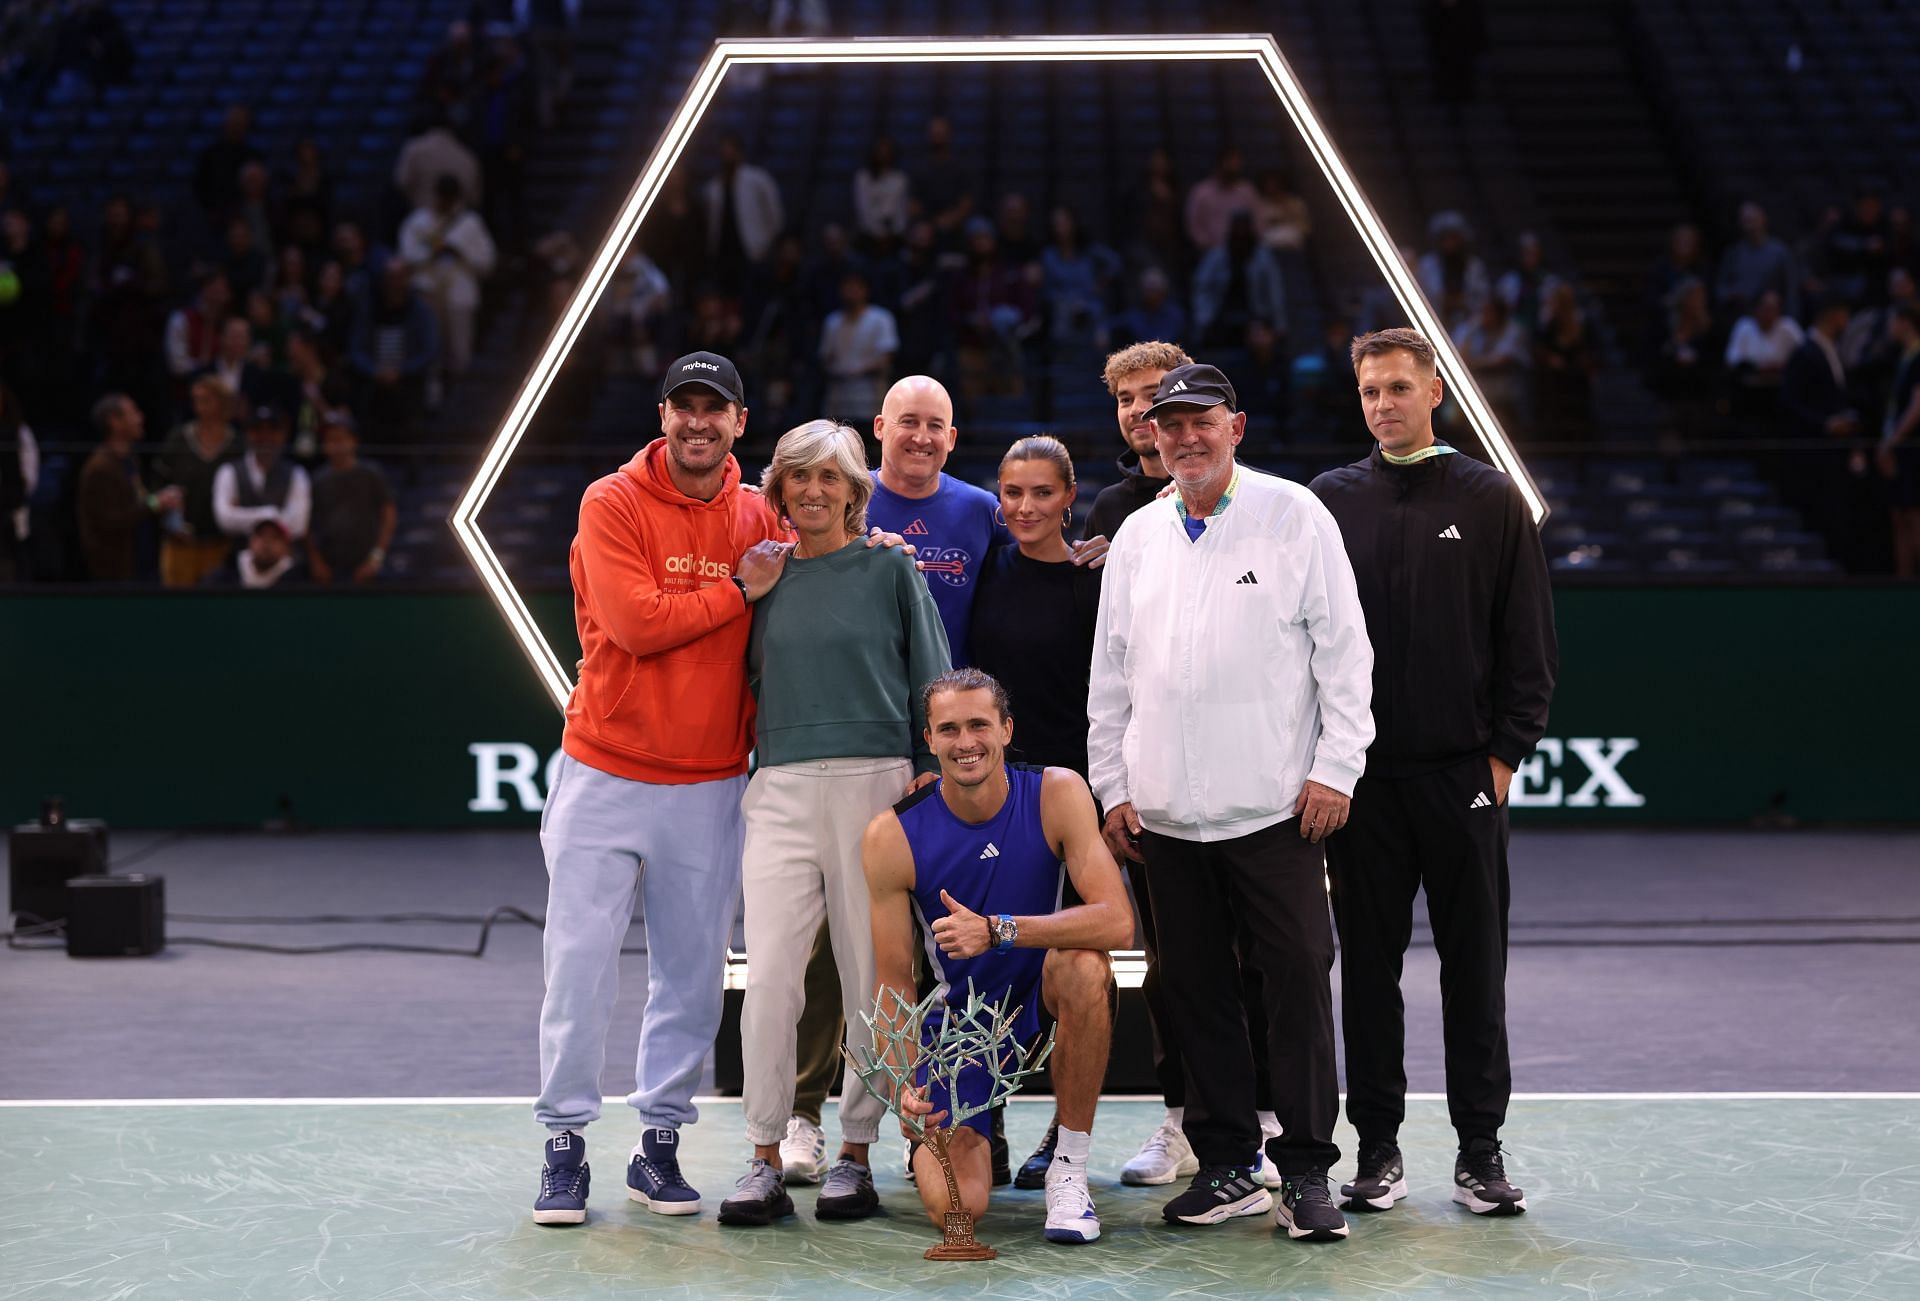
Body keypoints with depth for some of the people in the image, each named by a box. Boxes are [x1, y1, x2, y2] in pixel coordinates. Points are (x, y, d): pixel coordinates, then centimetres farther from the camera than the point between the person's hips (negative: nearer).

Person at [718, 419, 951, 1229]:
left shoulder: (889, 569, 5)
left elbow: (932, 682, 6)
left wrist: (930, 770, -2)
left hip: (875, 781, -2)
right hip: (781, 788, 2)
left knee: (872, 975, 1)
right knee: (769, 975, -7)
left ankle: (855, 1153, 10)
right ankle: (765, 1158, -2)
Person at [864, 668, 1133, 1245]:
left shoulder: (1056, 795, -13)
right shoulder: (893, 836, -13)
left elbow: (1116, 922, -24)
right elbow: (893, 980, -8)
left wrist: (997, 930, -34)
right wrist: (904, 1083, -22)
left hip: (1045, 1001, 0)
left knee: (1083, 964, -37)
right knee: (954, 1207, -18)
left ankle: (1070, 1166, -18)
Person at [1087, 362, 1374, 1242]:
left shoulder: (1295, 517, 2)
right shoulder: (1138, 535, 13)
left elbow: (1343, 650, 0)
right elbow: (1110, 673, 17)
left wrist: (1335, 767, -7)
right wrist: (1111, 785, 11)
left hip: (1275, 807, -4)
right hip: (1167, 813, 4)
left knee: (1298, 984, -6)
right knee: (1195, 993, 6)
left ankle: (1305, 1172, 1)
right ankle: (1226, 1165, 15)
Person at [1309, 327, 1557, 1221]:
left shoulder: (1490, 500, 4)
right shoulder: (1330, 500, 7)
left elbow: (1529, 639, 4)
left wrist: (1507, 749, -3)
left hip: (1463, 770, -1)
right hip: (1360, 773, 1)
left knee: (1475, 963, 3)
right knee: (1369, 963, 5)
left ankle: (1480, 1149, 10)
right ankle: (1378, 1147, 12)